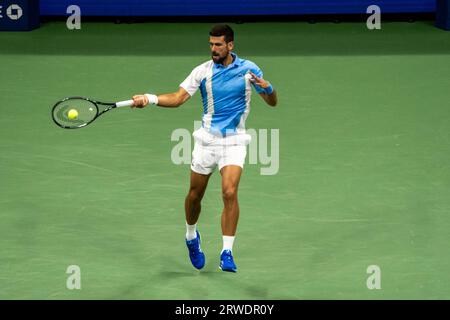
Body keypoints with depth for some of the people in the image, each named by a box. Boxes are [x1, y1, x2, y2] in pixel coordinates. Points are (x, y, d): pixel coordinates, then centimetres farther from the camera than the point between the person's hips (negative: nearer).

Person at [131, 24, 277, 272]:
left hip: (234, 141, -2)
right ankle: (191, 236, 39)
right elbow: (178, 98, -9)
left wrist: (267, 88, -22)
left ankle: (227, 252, -14)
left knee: (230, 193, -18)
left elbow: (272, 102, 1)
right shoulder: (203, 71, -2)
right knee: (195, 194, 10)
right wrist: (150, 99, -25)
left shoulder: (248, 69, -3)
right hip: (207, 139, 2)